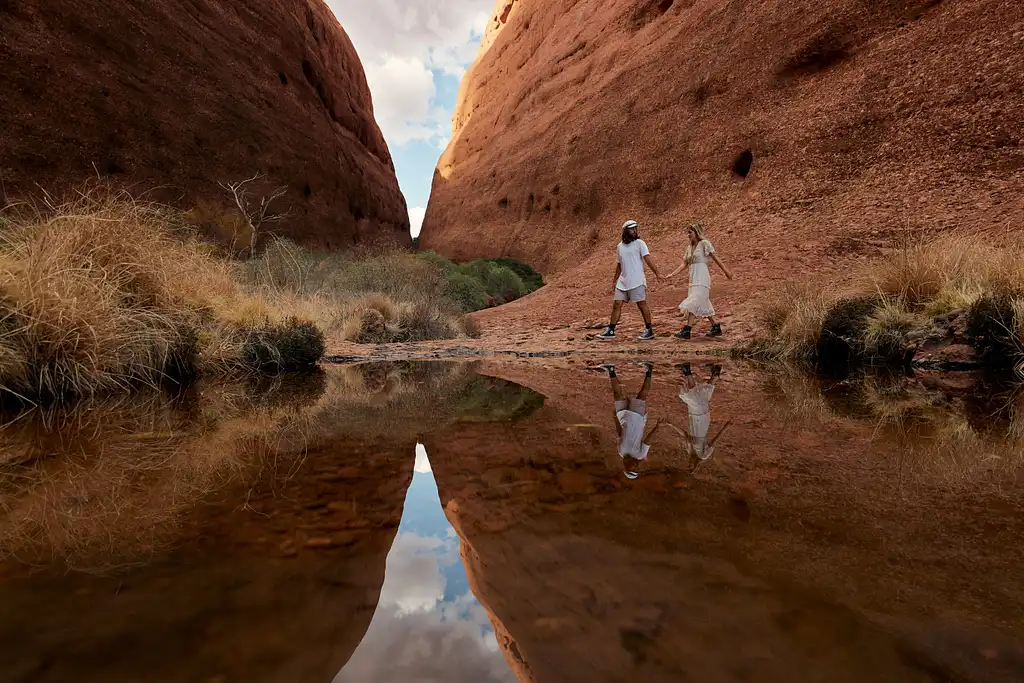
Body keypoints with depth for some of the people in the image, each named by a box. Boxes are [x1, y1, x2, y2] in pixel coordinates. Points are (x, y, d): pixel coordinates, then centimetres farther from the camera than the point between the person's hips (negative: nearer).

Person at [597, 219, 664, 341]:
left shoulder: (639, 243, -2)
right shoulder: (620, 246, 13)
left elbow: (648, 259, -10)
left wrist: (657, 273, -18)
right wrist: (615, 280, 22)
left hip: (637, 281, -5)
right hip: (622, 281, 5)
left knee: (642, 304, 0)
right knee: (616, 304, 3)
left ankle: (649, 330, 11)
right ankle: (610, 331, 8)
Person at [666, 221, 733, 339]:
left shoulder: (704, 243, -4)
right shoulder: (690, 247, 16)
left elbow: (715, 258, -5)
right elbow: (685, 263, 13)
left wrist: (726, 271, -5)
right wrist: (673, 274, 4)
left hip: (701, 277, -8)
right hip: (693, 278, 8)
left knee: (694, 302, -14)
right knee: (703, 303, 11)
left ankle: (686, 330, -16)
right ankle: (716, 327, 19)